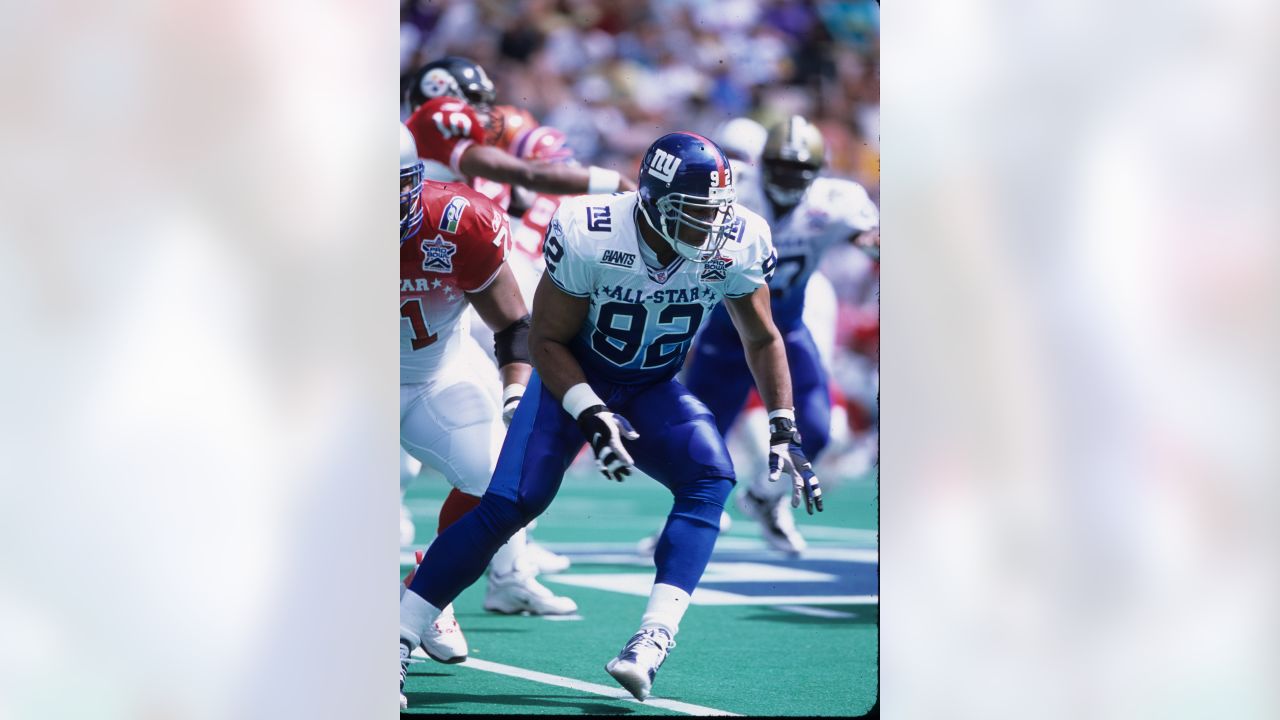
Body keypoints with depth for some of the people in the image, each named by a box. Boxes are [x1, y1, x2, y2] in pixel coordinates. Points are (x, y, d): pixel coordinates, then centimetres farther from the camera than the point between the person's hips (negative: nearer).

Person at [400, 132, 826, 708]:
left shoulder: (736, 246, -19)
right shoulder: (588, 237, -28)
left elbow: (762, 340, -1)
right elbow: (545, 340, -16)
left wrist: (784, 432, -7)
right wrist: (590, 415, -29)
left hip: (653, 390, 3)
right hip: (573, 378, -3)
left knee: (710, 476, -25)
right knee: (508, 504, -18)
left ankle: (653, 640, -30)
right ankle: (396, 642, -9)